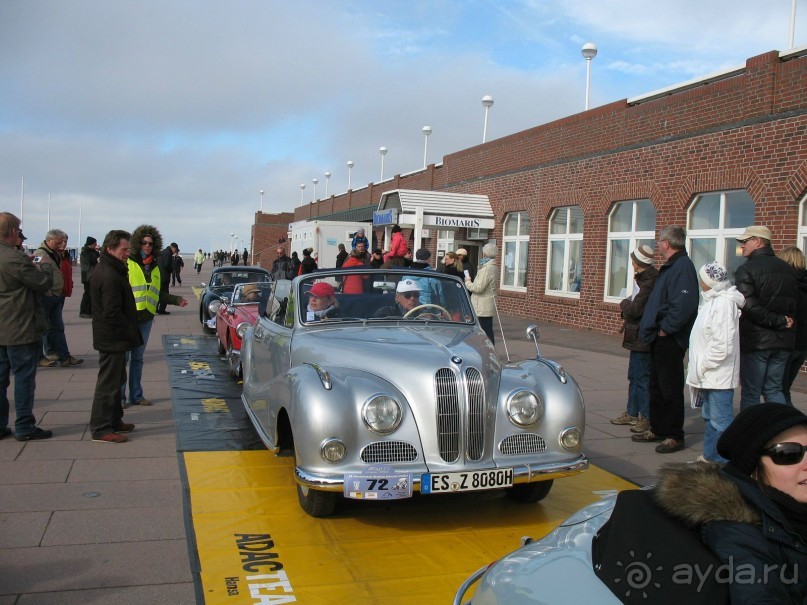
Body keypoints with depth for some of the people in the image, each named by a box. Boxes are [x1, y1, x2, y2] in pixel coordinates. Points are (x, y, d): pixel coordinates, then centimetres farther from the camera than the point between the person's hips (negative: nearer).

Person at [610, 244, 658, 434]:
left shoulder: (648, 283, -22)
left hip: (643, 339, -10)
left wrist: (624, 303, -7)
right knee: (634, 376, 17)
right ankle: (632, 413, 28)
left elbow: (635, 310, -24)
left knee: (642, 377, -3)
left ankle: (647, 417, 6)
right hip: (637, 337, 10)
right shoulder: (643, 278, 10)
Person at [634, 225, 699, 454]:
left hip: (670, 340, -11)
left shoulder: (682, 267, -18)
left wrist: (666, 328, -21)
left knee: (670, 388, -2)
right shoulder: (671, 266, 15)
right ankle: (657, 429, 29)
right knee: (657, 385, 18)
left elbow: (684, 304, -29)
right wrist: (652, 328, 14)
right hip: (660, 339, 11)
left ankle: (675, 437, 7)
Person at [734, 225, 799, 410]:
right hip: (783, 340, 6)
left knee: (750, 394, 2)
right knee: (774, 390, 15)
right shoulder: (788, 269, 9)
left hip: (755, 340, -6)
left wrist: (779, 322, -13)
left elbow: (749, 306, -20)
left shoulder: (746, 269, -11)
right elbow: (796, 303, 15)